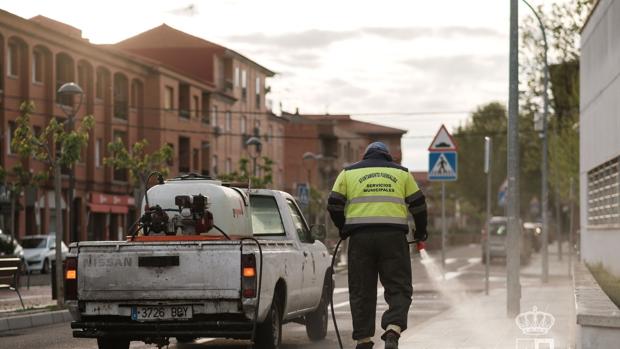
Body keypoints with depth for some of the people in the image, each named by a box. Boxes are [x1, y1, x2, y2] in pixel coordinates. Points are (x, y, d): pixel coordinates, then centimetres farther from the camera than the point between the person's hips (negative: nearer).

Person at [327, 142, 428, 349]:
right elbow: (418, 204, 17)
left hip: (361, 237, 1)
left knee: (361, 291, 8)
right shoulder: (401, 172, 17)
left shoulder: (349, 172, 16)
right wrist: (421, 232, 31)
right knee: (398, 288, 3)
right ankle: (393, 330, -19)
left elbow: (334, 204, 11)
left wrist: (343, 228, 27)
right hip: (393, 236, 0)